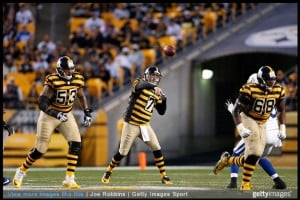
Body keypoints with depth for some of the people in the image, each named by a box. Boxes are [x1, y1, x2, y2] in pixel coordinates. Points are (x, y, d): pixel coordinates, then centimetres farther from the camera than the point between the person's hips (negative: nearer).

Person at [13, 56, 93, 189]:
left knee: (75, 144, -15)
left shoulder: (77, 79, -5)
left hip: (67, 115, 5)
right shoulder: (53, 81, -23)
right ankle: (21, 172, 24)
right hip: (49, 115, -5)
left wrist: (87, 113, 7)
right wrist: (56, 114, -37)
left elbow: (81, 96, 15)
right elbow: (42, 103, -26)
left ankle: (69, 179, -10)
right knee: (40, 149, -1)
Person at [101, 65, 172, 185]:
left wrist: (163, 100, -4)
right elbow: (142, 85, -35)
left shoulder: (156, 93, 9)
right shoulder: (139, 83, -8)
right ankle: (108, 172, 20)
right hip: (131, 124, -5)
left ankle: (163, 176, 5)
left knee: (157, 149, -4)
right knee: (123, 152, -1)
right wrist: (154, 87, -52)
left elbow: (161, 112, 13)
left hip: (145, 125, 5)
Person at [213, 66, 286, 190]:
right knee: (254, 152, -21)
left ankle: (227, 160, 25)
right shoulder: (250, 90, -21)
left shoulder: (278, 91, -6)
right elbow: (236, 111, -18)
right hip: (248, 119, -6)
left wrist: (282, 129, 1)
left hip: (262, 124, 6)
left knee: (254, 157, 0)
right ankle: (246, 183, -10)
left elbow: (281, 110, 10)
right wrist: (241, 129, -30)